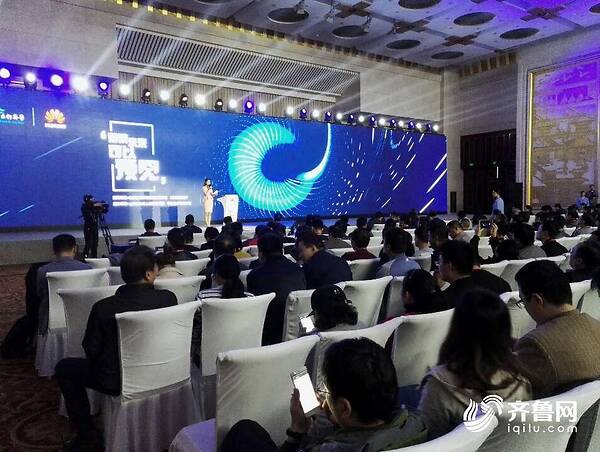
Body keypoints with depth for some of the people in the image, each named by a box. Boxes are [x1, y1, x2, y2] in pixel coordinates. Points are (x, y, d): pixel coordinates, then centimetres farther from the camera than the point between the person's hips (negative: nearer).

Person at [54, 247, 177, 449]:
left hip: (117, 381, -3)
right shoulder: (169, 298, -14)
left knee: (64, 368, 19)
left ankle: (85, 434, 21)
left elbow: (91, 349, -7)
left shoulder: (104, 307, -19)